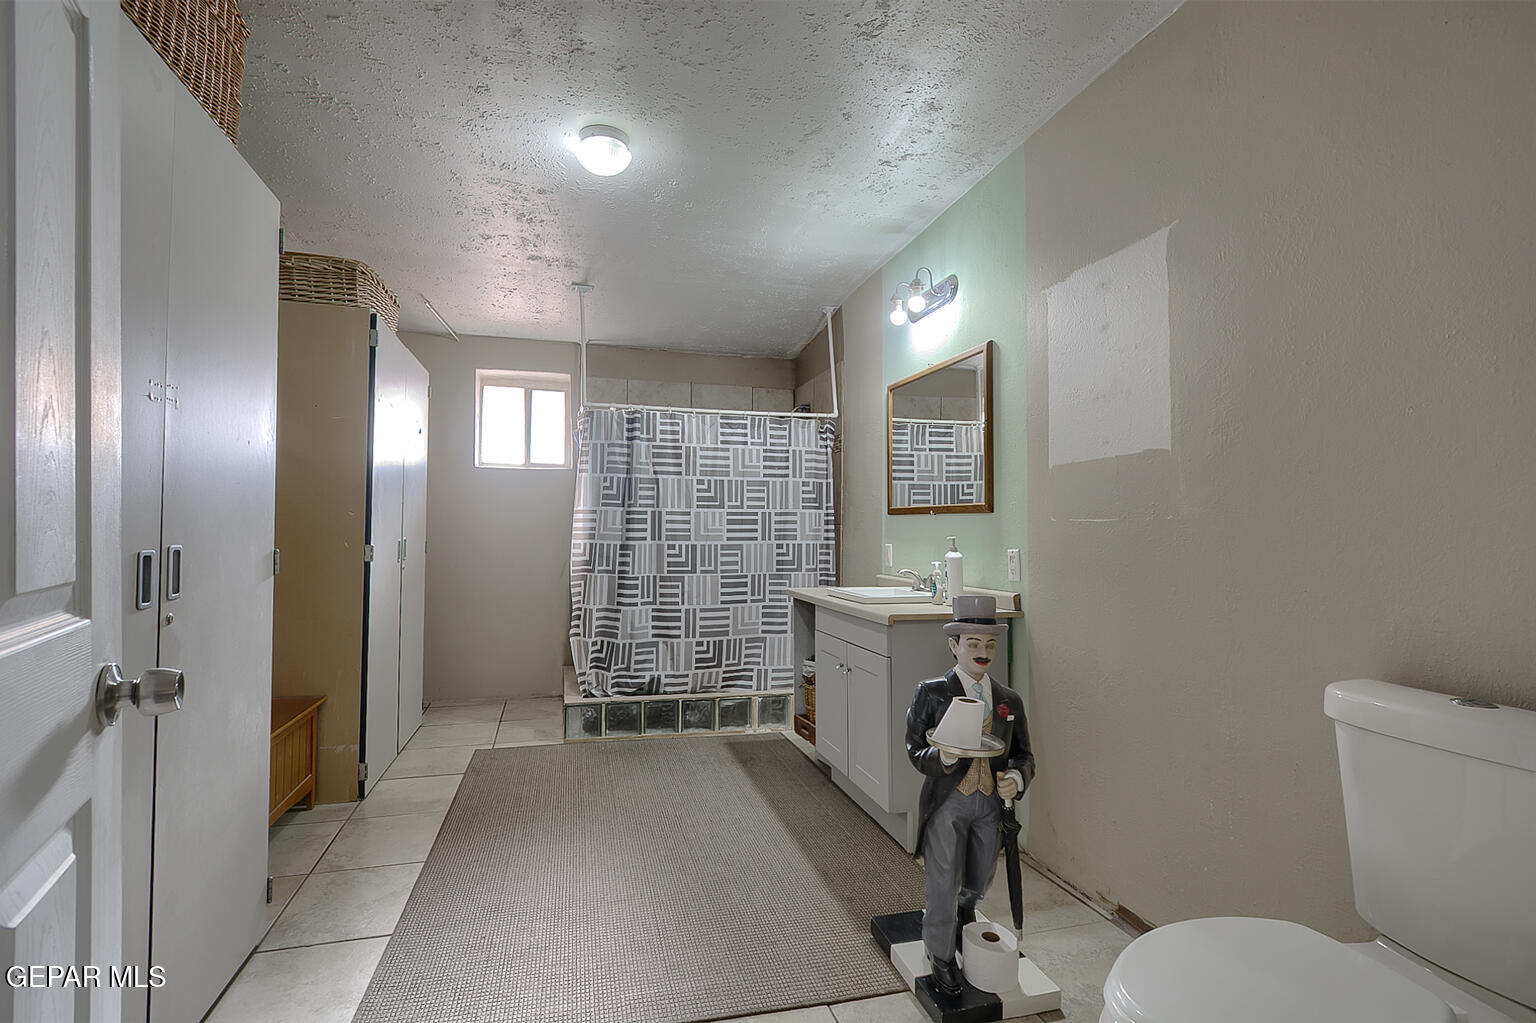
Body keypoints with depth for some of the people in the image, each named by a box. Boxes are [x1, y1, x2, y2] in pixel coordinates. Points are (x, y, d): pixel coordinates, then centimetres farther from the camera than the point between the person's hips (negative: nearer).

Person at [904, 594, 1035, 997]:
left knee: (978, 881, 22)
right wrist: (944, 757, -31)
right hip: (947, 802, -4)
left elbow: (1024, 754, 8)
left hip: (991, 804, 4)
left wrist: (1017, 778, -14)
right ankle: (941, 956, 35)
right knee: (943, 884, 8)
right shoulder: (930, 694, -12)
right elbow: (914, 751, -11)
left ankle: (960, 910, 57)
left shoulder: (1010, 701, 1)